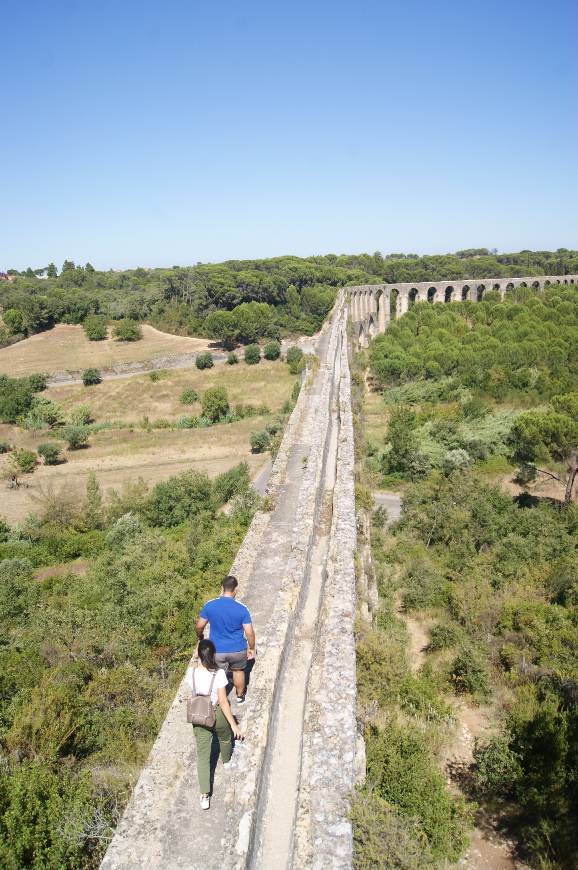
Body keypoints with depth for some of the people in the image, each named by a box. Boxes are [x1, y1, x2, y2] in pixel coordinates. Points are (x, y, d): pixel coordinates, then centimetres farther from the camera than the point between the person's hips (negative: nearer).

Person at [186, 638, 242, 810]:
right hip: (217, 715, -2)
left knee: (203, 755, 13)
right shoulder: (218, 674, -27)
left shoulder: (191, 671, -16)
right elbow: (223, 702, -23)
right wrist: (234, 724, -14)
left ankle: (205, 796, 11)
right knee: (225, 738, 32)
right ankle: (226, 759, 61)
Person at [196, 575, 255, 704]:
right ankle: (240, 696, 46)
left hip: (217, 650, 0)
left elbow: (199, 626, -4)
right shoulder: (242, 609, -19)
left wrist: (200, 637, 18)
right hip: (238, 650, 0)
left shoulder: (210, 605, -16)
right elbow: (249, 633, -14)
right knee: (238, 671, 27)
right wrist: (251, 648, 3)